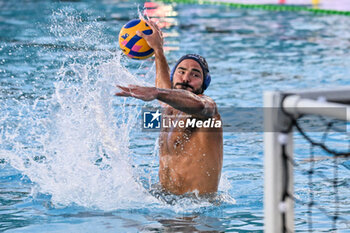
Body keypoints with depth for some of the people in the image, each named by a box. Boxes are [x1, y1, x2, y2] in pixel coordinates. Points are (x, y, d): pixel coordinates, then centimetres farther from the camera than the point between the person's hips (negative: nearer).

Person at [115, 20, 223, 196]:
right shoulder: (170, 108, 15)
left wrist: (156, 93, -50)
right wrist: (158, 49, 47)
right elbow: (165, 86, 40)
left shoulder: (207, 105, -9)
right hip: (164, 198, 8)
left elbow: (198, 105, -35)